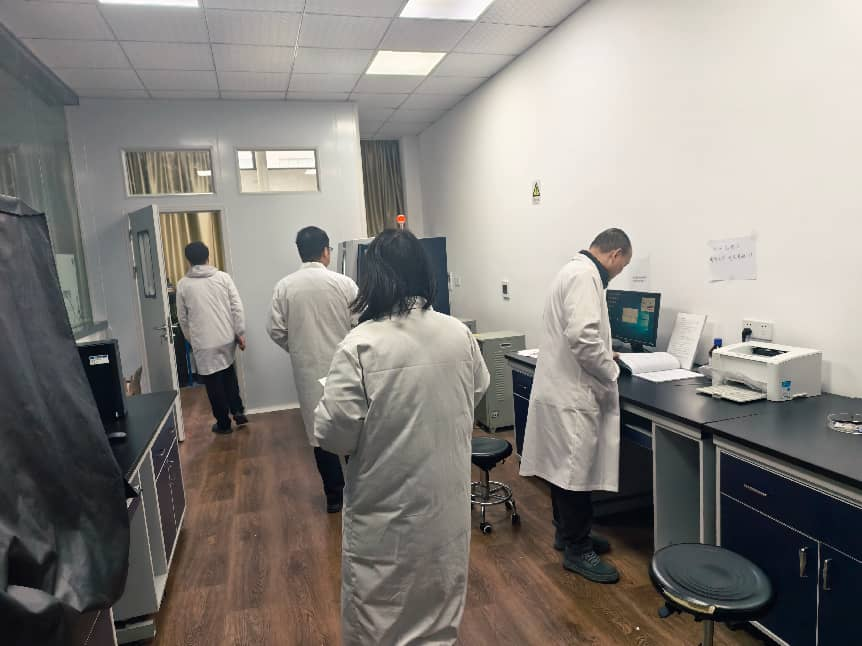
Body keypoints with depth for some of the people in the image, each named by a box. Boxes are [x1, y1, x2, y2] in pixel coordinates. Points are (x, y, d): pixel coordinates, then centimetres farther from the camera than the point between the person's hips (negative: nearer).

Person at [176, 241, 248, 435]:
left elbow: (182, 318, 4)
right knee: (229, 376, 24)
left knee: (214, 384, 9)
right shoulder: (223, 277, -1)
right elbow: (237, 307, -5)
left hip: (204, 343, -2)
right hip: (227, 338, 2)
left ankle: (223, 423, 18)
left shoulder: (183, 284, -2)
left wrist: (191, 340, 17)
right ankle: (238, 412, 20)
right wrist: (240, 333, 1)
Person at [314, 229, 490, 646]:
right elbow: (477, 392, 11)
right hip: (447, 495, 5)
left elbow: (334, 433, -18)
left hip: (387, 505, -4)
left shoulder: (360, 346, -22)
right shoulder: (459, 334, -6)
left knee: (379, 606, 17)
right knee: (440, 592, 25)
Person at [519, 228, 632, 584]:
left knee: (566, 465, 19)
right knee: (576, 471, 1)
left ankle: (567, 532, 33)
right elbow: (582, 336, -28)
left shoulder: (575, 270, 16)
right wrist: (610, 371, -14)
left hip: (563, 387, 11)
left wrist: (602, 354, 23)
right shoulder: (585, 275, -17)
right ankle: (577, 549, 14)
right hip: (573, 393, -11)